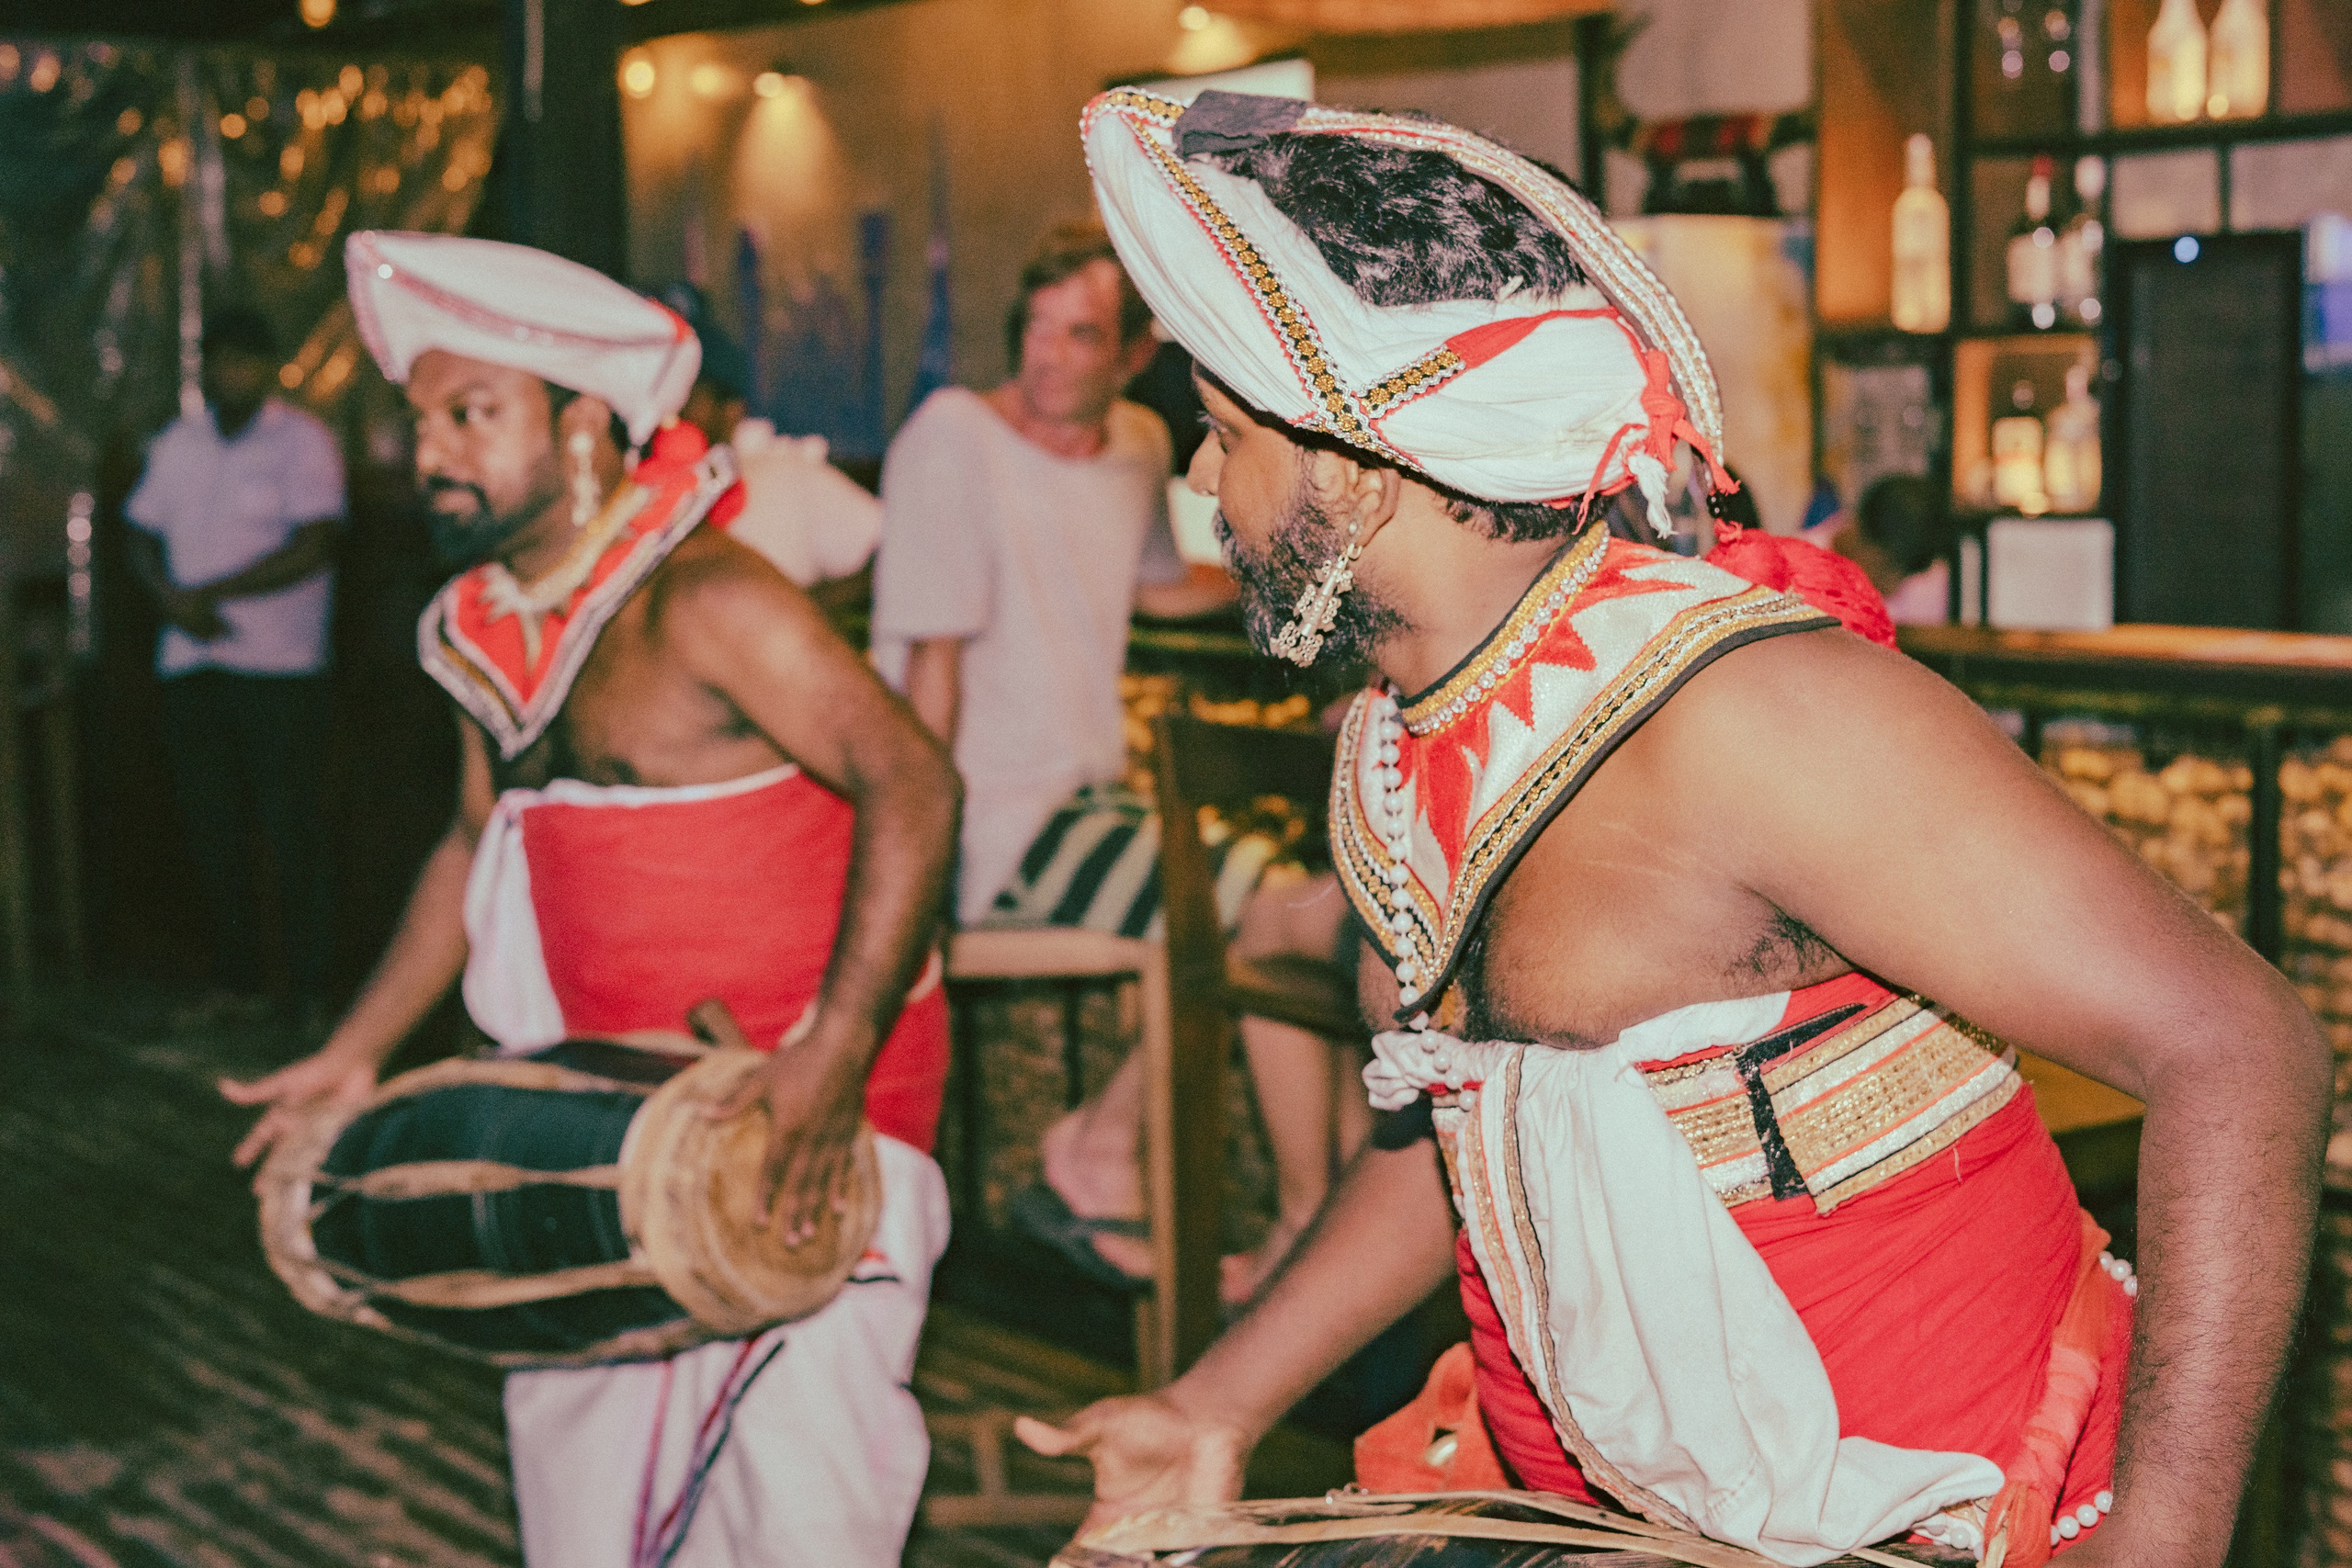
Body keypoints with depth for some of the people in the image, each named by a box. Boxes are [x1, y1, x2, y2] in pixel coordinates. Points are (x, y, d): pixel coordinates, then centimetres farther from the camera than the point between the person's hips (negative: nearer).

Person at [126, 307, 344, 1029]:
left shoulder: (303, 441, -3)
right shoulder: (177, 444, 15)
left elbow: (312, 548, -12)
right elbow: (142, 535, 15)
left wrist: (211, 593, -13)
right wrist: (170, 596, -6)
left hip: (279, 665, -5)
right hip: (191, 663, 5)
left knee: (290, 827, -5)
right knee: (211, 827, 7)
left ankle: (314, 987, 1)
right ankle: (236, 980, 16)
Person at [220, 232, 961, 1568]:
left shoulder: (703, 603, -19)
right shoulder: (491, 631, 7)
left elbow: (911, 783, -26)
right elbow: (482, 843, 20)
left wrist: (835, 1052, -33)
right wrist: (356, 1054, 17)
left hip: (803, 1101, -8)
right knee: (583, 1437, 16)